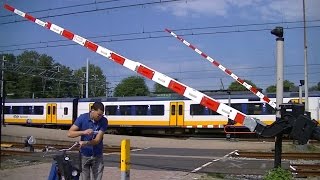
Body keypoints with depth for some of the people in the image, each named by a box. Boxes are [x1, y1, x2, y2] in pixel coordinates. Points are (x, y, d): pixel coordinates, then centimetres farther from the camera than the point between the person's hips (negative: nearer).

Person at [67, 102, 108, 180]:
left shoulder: (104, 121, -13)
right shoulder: (82, 118, -12)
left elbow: (97, 140, -17)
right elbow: (69, 133, -16)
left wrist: (85, 143, -35)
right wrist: (83, 132, -32)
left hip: (97, 155, 0)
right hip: (84, 155, 0)